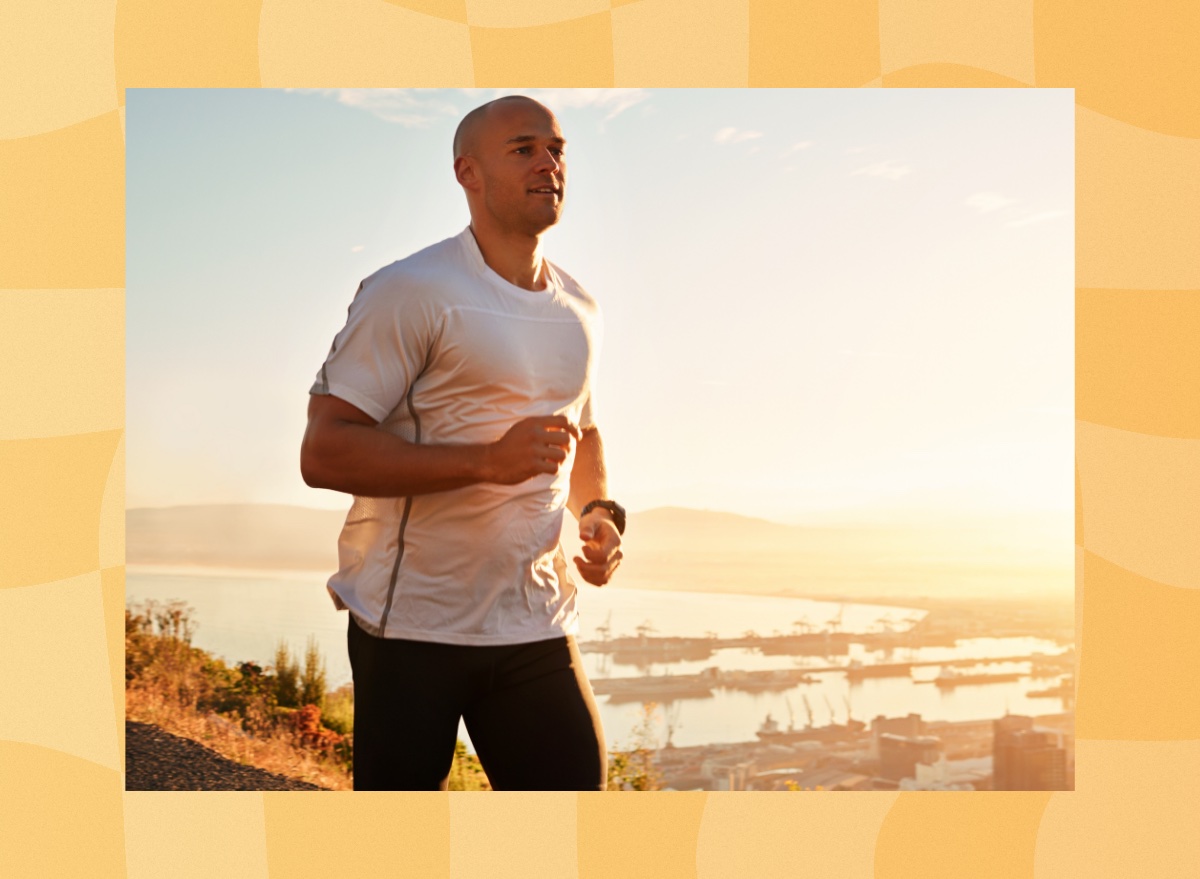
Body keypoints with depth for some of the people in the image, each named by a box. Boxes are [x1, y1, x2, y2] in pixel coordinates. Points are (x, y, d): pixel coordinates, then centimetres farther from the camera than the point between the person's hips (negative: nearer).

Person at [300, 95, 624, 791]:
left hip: (538, 627, 6)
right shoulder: (409, 292, -10)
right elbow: (323, 453, -16)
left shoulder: (580, 310, 14)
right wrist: (489, 461, -25)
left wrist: (600, 512, 9)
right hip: (411, 622, -5)